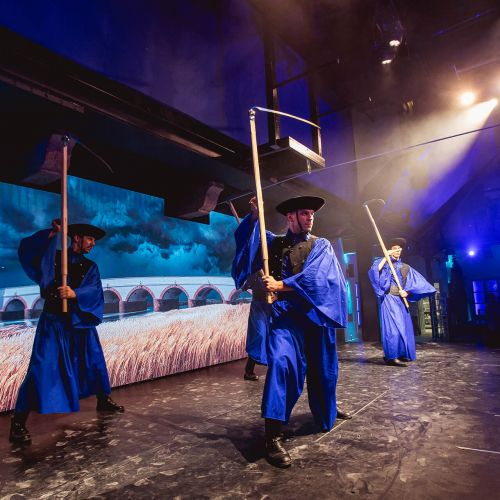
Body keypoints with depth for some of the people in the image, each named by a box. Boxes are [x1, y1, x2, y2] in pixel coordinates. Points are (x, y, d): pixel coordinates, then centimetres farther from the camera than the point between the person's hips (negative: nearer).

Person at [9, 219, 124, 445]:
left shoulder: (90, 267, 7)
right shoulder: (53, 256, 0)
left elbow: (94, 290, -9)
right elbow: (27, 249, -16)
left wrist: (74, 294, -27)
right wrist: (51, 233, -26)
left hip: (80, 322, 5)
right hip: (53, 322, -4)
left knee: (95, 362, 15)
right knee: (41, 369, -11)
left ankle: (104, 400, 36)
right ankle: (18, 423, 0)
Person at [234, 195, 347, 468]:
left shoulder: (321, 246, 7)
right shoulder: (274, 243, 12)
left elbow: (315, 276, -8)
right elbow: (248, 232, 16)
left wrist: (281, 285, -15)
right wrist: (255, 214, -2)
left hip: (316, 313, 2)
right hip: (285, 314, -1)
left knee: (322, 370, 14)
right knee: (281, 362, -23)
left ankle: (325, 414, 45)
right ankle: (273, 437, -19)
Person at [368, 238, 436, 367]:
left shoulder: (405, 267, 17)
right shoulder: (384, 263, 2)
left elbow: (417, 283, 11)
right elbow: (374, 271, -20)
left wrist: (407, 292, -6)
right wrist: (386, 257, -16)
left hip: (401, 299, 6)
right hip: (389, 298, -6)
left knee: (404, 326, 6)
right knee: (393, 326, -15)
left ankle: (403, 355, 15)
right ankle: (392, 356, -17)